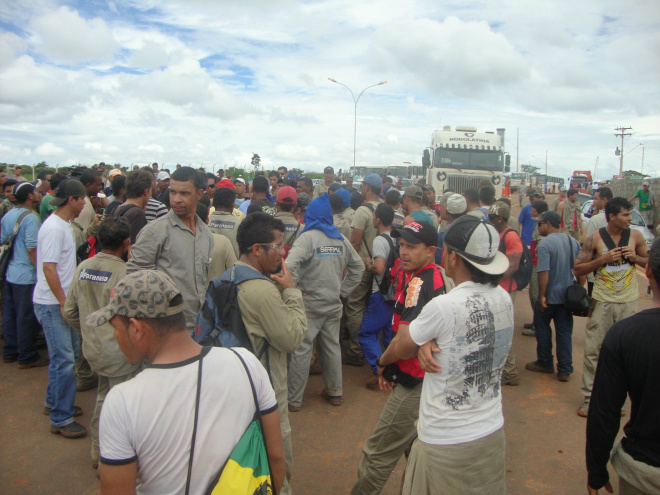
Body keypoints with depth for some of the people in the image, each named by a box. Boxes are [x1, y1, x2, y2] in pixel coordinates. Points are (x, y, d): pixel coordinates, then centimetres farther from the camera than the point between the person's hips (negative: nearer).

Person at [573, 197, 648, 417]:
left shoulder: (635, 236, 3)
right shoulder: (595, 239, -6)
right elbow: (577, 269, -5)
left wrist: (635, 257, -6)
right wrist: (603, 259, -16)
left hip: (628, 301, 3)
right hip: (602, 300, -2)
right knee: (593, 350, 0)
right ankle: (589, 397, 11)